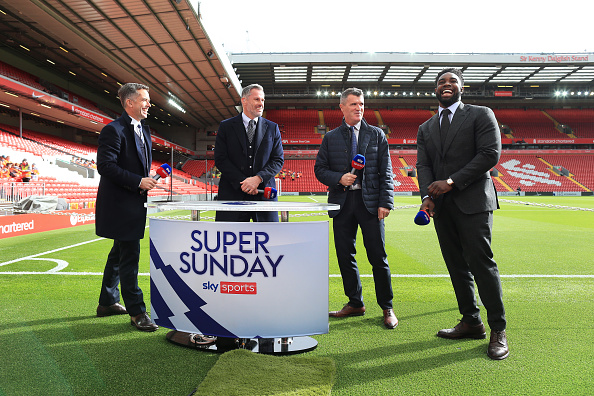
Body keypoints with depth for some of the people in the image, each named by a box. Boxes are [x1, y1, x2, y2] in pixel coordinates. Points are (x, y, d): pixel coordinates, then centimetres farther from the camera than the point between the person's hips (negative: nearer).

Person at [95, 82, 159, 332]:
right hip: (120, 202, -10)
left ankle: (107, 303, 32)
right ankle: (136, 311, 3)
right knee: (129, 256, -6)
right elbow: (105, 166, -20)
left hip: (134, 202, 10)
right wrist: (138, 182, -23)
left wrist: (149, 178, 4)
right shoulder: (113, 130, -13)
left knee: (120, 253, 18)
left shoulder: (144, 130, 15)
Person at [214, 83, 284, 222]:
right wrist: (243, 182, -11)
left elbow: (278, 160, 6)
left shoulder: (272, 128, 11)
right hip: (233, 194, -1)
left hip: (264, 194, 1)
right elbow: (220, 159, 0)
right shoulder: (226, 127, 7)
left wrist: (258, 178, -11)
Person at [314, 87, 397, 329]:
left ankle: (387, 308, 14)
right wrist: (339, 178, -10)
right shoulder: (330, 138, 10)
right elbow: (319, 169, 9)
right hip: (341, 202, 2)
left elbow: (385, 172, 4)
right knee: (345, 255, 6)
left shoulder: (376, 135, 8)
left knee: (378, 256, -1)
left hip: (370, 201, -1)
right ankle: (355, 303, 23)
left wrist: (385, 202, -6)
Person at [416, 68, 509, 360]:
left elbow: (490, 154, -8)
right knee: (456, 266, 9)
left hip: (473, 202, -5)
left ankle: (498, 330, 4)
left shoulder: (481, 115, 4)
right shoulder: (426, 128, 17)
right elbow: (423, 165, 7)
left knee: (481, 262, -8)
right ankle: (471, 322, 21)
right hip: (441, 205, 5)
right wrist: (427, 196, -12)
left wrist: (452, 181, -15)